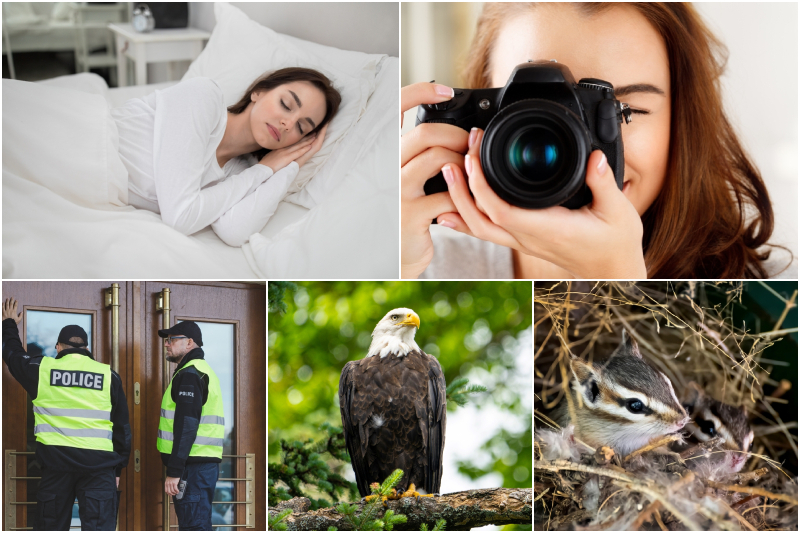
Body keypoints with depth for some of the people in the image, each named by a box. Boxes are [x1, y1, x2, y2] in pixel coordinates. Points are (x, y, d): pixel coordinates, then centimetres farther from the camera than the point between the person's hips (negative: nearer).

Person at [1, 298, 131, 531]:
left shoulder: (42, 369, 4)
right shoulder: (108, 375, 6)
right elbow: (122, 426, 9)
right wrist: (118, 467, 18)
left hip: (56, 462, 1)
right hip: (99, 465, 0)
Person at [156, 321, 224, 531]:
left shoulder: (189, 373, -10)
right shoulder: (203, 370, 23)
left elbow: (186, 425, -19)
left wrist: (174, 471, -22)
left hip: (192, 466, -10)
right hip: (206, 463, 10)